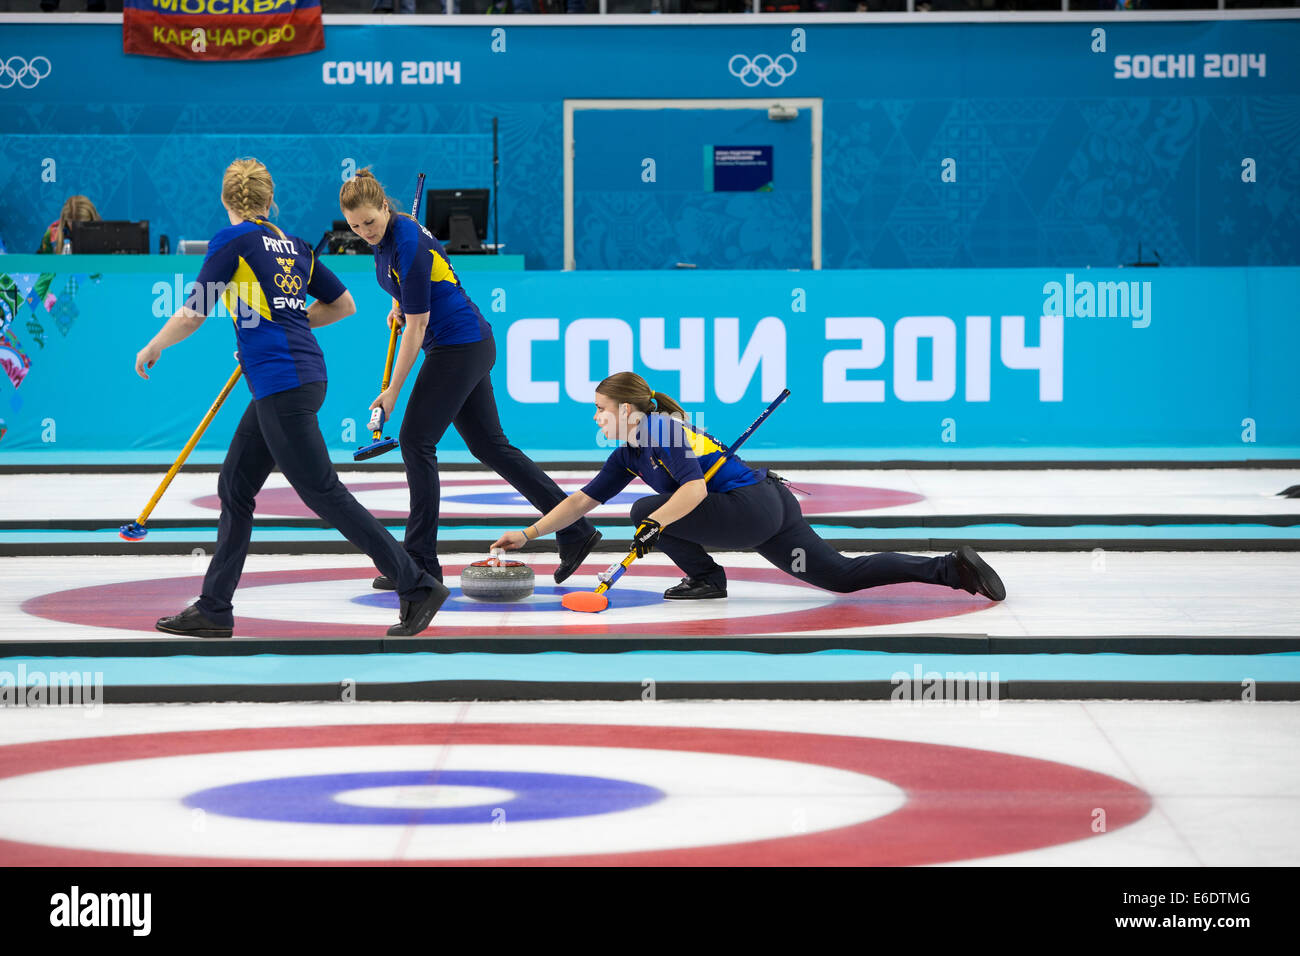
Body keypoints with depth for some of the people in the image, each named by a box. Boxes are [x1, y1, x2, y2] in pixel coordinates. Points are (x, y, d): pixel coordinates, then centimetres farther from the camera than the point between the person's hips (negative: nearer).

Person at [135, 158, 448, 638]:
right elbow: (343, 304, 23)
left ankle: (418, 586, -8)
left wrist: (153, 348, 12)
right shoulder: (293, 245, 16)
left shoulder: (233, 239, -5)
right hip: (306, 375, 9)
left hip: (280, 381, -9)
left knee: (323, 493, -6)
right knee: (234, 486, 14)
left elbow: (193, 314, -5)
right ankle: (214, 608, 17)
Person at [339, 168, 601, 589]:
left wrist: (393, 391, -15)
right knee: (490, 445, 10)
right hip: (472, 345, 10)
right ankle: (575, 530, 12)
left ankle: (421, 561, -3)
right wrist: (399, 305, 21)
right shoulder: (387, 233, 3)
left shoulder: (407, 246, -24)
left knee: (416, 441, -7)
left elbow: (416, 327, -20)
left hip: (459, 346, -10)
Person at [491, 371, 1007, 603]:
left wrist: (655, 524, -30)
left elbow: (695, 488, -22)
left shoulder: (662, 430, -9)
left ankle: (706, 577, 1)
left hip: (753, 507, -9)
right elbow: (582, 500, 21)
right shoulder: (630, 454, 19)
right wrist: (528, 535, 17)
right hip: (774, 508, 9)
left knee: (645, 510, -7)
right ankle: (950, 569, -4)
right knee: (842, 575, 3)